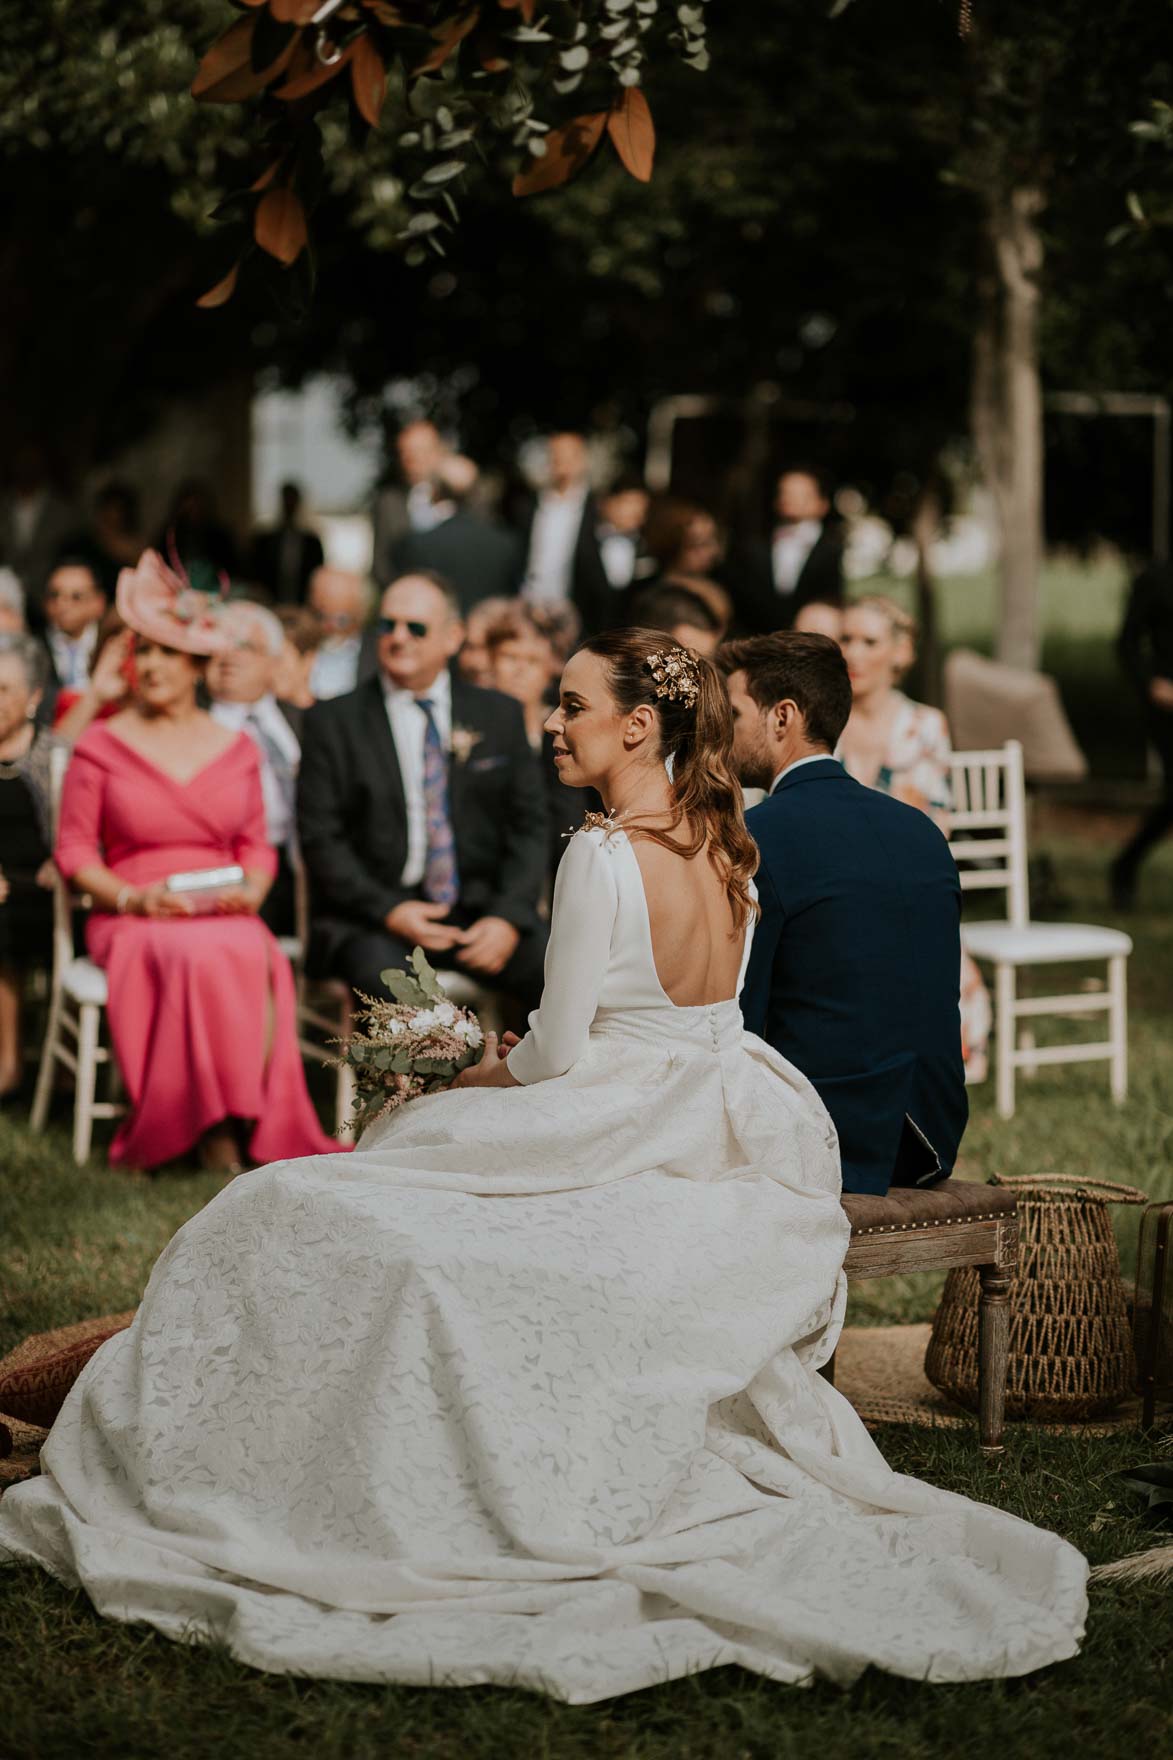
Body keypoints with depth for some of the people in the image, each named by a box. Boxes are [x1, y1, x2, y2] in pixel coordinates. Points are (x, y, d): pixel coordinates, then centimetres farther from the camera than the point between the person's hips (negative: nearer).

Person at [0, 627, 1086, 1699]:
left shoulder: (602, 856, -19)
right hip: (725, 1149, 8)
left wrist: (486, 1075, 6)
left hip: (624, 1145, -8)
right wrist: (529, 1052, 16)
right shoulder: (725, 846, 5)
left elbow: (553, 1053, -15)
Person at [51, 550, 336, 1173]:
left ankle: (242, 1121, -29)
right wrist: (131, 898, -12)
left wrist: (251, 890, -6)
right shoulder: (101, 747, 6)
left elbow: (255, 846, 16)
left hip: (225, 916, 2)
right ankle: (214, 1129, -30)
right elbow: (74, 851, 4)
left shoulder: (236, 749, 14)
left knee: (255, 956, -34)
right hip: (132, 920, -2)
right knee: (202, 955, -37)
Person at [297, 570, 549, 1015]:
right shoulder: (334, 722, 6)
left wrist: (508, 916, -6)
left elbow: (528, 825, 10)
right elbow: (321, 840, 1)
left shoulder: (499, 715, 13)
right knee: (385, 979, -35)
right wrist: (388, 910, -13)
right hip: (371, 916, -2)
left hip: (480, 911, 3)